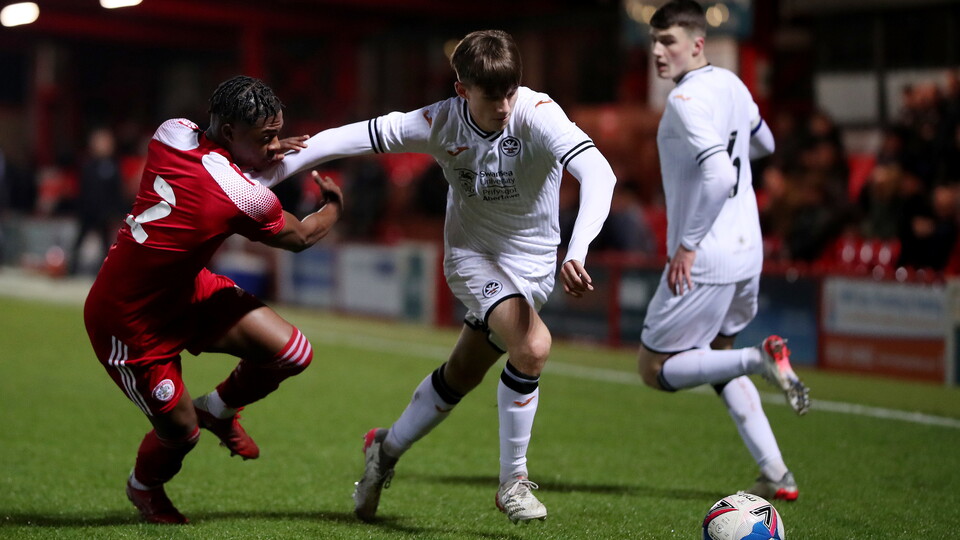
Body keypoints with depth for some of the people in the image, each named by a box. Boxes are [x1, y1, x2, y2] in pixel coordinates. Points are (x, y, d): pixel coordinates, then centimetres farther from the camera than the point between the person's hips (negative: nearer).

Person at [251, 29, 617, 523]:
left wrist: (577, 252, -54)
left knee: (462, 374, 12)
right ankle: (513, 482, -10)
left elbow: (598, 172, -40)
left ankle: (386, 450, 37)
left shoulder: (538, 115, -27)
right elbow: (352, 138, -15)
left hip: (533, 262, 2)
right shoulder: (439, 124, -21)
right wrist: (269, 175, -16)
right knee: (532, 346, -26)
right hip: (472, 254, -2)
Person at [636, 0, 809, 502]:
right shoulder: (731, 84, 10)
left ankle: (761, 358, -15)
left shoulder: (685, 100, -17)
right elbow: (762, 143, 27)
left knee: (654, 368, 3)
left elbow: (718, 174, -28)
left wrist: (688, 244, -21)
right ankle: (776, 475, 18)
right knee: (715, 355, 24)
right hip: (747, 251, 9)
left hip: (703, 261, -9)